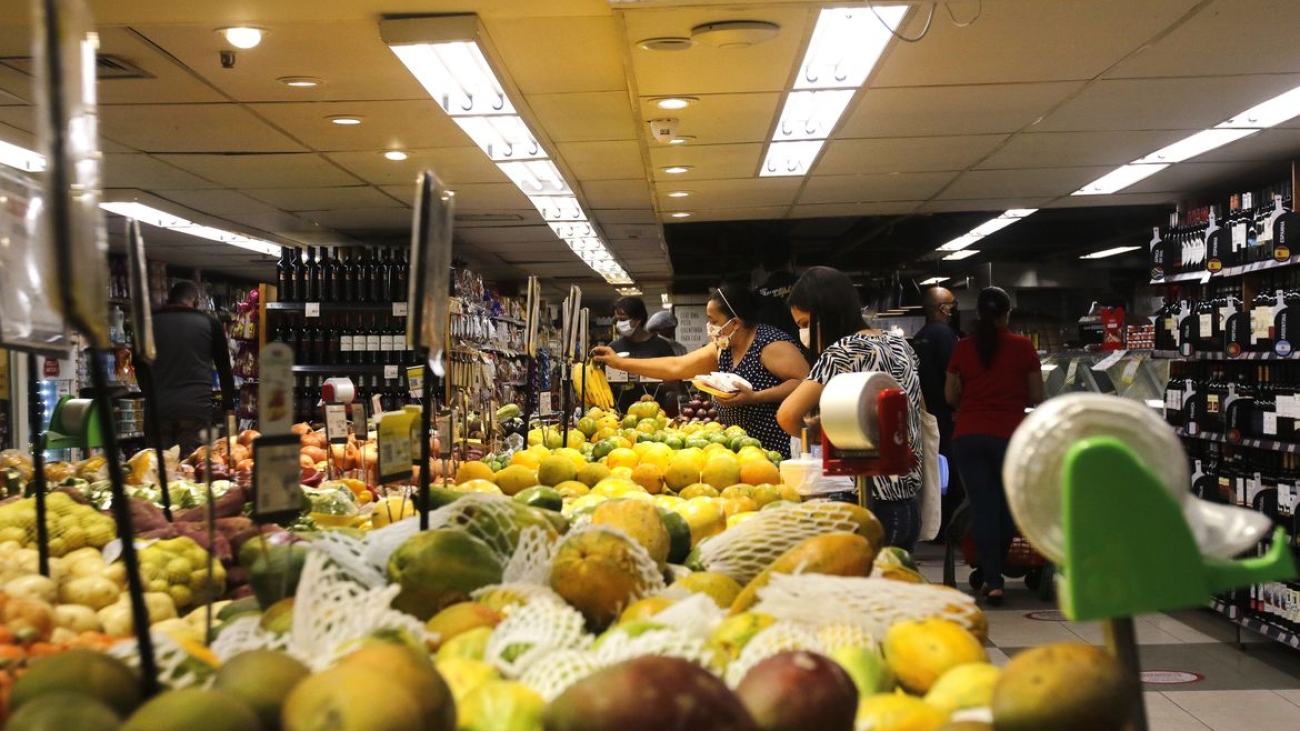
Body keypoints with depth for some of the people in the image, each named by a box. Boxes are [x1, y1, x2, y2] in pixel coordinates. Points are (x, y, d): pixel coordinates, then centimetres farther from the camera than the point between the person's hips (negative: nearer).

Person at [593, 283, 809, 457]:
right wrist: (619, 362, 11)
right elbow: (675, 366, 12)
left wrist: (754, 397, -27)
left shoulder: (771, 345, -14)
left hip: (779, 453, -8)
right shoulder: (721, 349, 10)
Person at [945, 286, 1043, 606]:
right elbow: (1036, 396, 3)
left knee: (982, 507, 4)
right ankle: (995, 570, 27)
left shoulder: (962, 348, 3)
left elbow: (950, 396, 8)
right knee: (1008, 504, 15)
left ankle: (992, 581, 3)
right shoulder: (1023, 347, -1)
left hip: (967, 436, 1)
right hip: (1009, 435, -1)